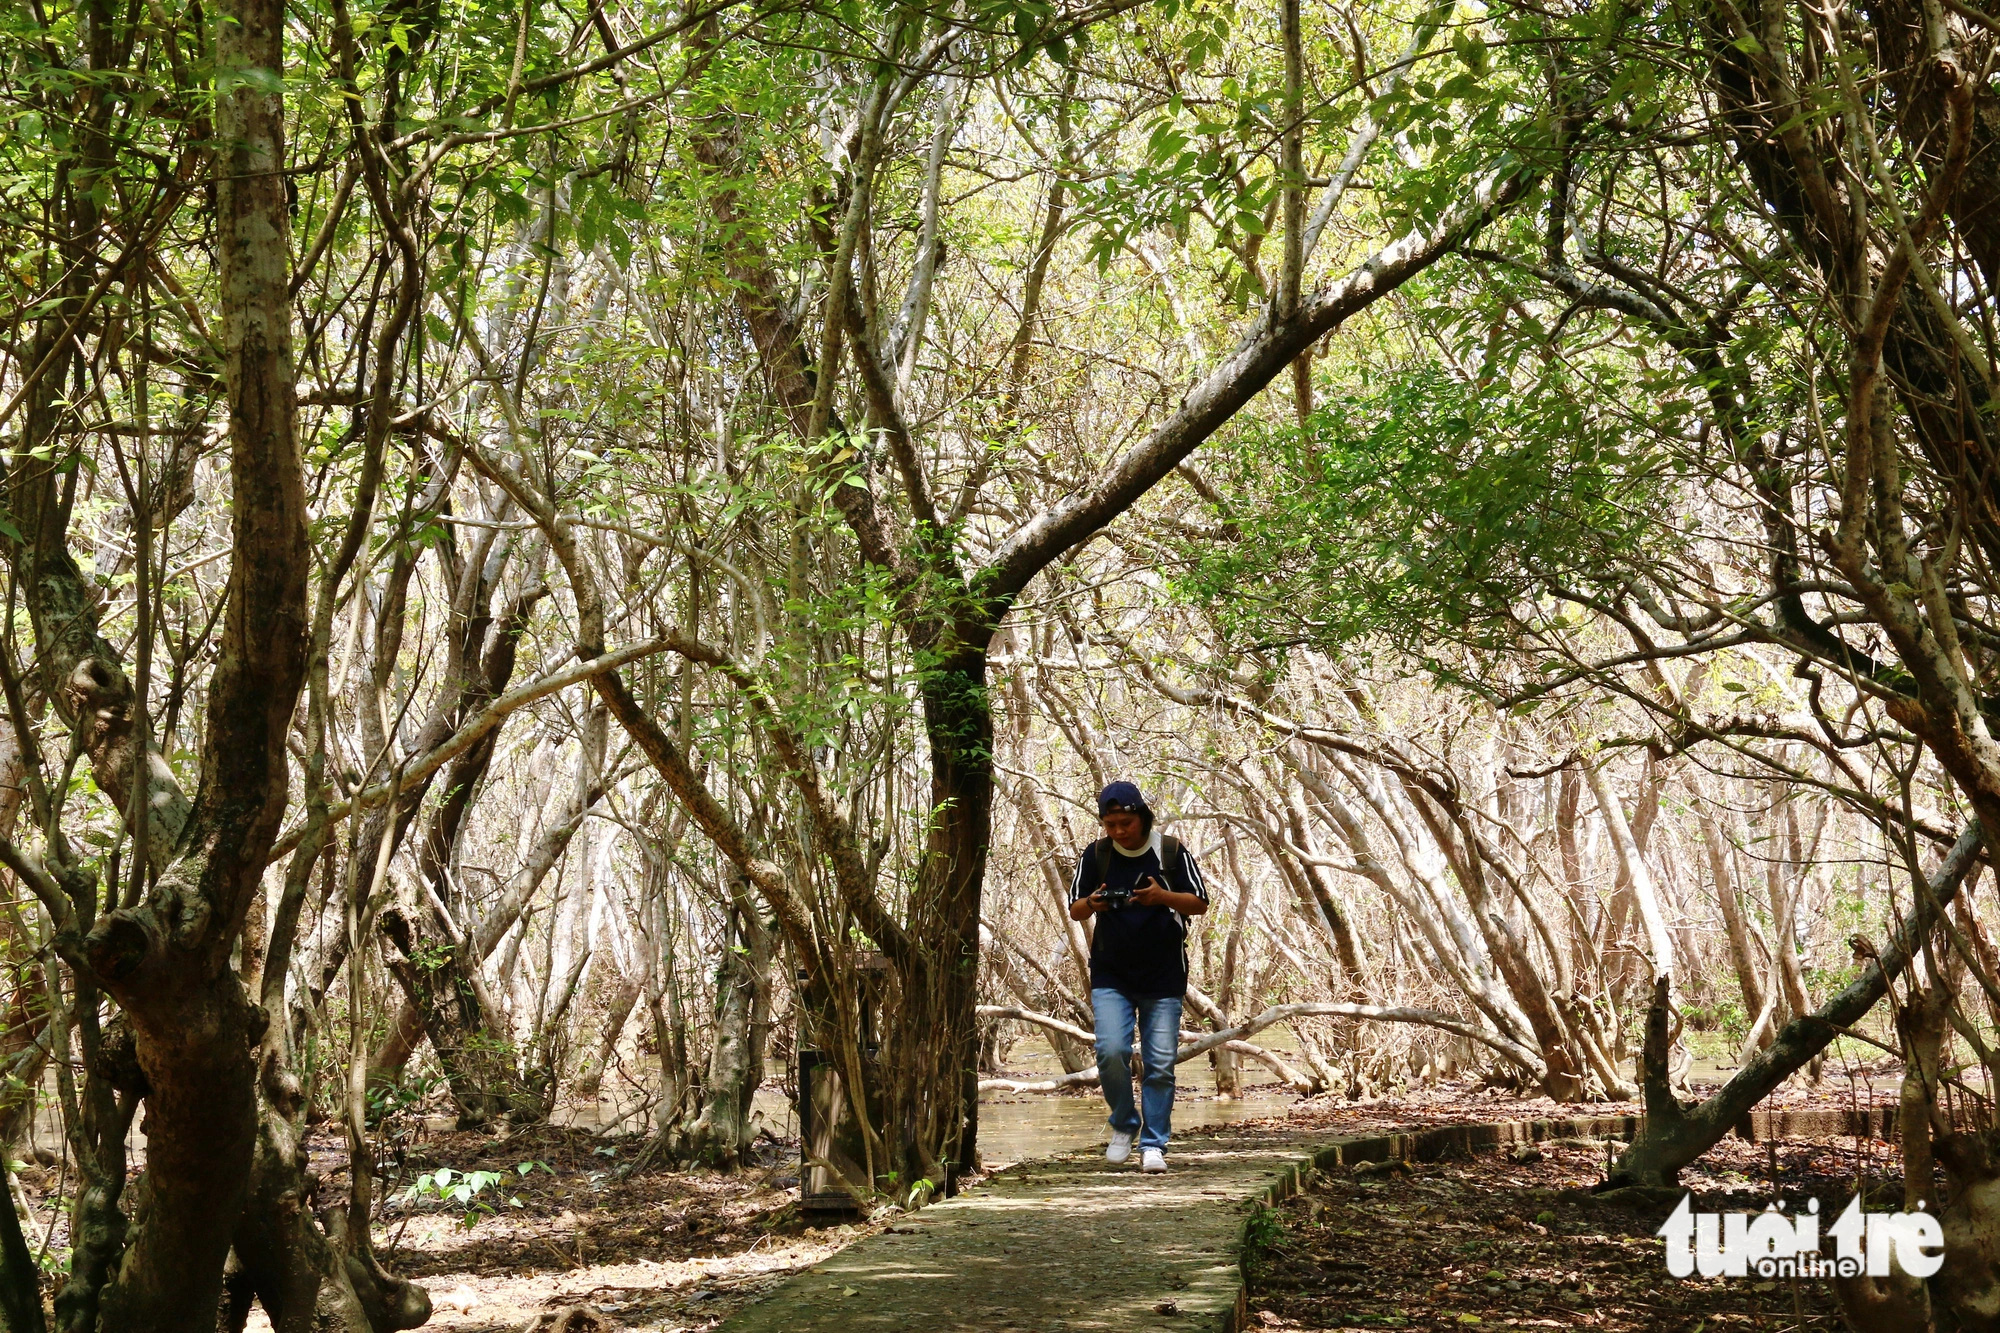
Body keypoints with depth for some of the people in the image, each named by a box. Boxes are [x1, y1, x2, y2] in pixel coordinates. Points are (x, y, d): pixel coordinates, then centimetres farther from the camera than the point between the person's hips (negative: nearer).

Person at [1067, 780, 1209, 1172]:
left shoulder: (1172, 852, -1)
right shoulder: (1095, 855, 2)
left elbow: (1200, 903, 1)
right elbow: (1074, 910, 7)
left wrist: (1163, 897, -19)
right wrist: (1092, 904, -17)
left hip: (1164, 977, -1)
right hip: (1111, 975, 1)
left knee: (1160, 1063, -2)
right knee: (1111, 1051, -14)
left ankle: (1153, 1144, 9)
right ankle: (1123, 1125, 9)